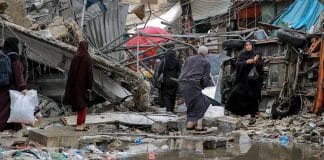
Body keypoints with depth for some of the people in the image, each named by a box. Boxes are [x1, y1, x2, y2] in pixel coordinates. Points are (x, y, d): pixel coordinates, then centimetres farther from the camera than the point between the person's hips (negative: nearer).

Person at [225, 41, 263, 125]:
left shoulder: (256, 55, 4)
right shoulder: (242, 54, 7)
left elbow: (260, 66, -4)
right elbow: (237, 64, -5)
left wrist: (256, 61, -24)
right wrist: (246, 62, -20)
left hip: (253, 79, -2)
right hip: (243, 79, 2)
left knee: (252, 97, -4)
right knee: (236, 92, -13)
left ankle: (253, 116, 1)